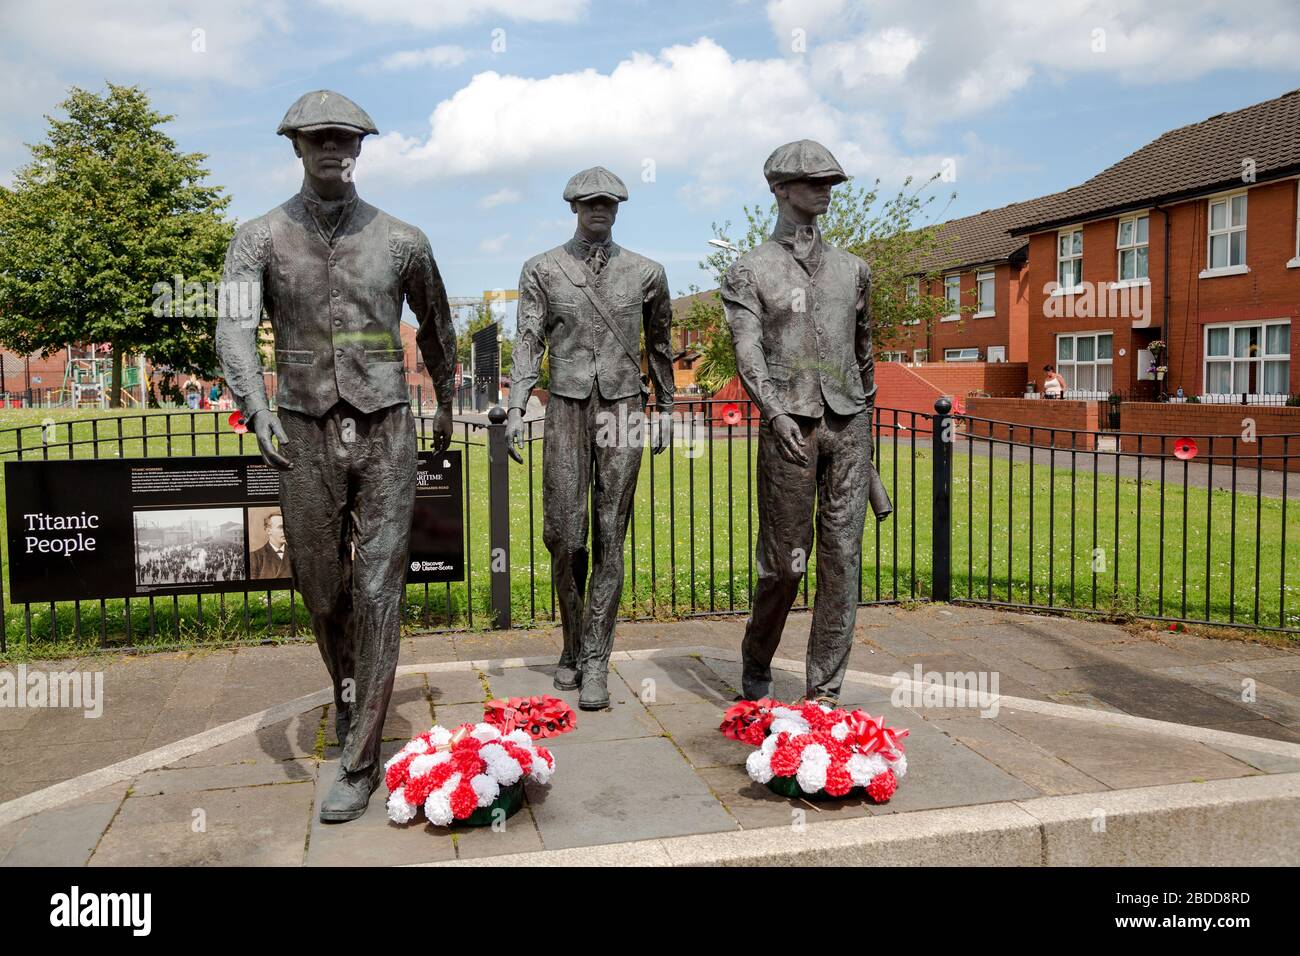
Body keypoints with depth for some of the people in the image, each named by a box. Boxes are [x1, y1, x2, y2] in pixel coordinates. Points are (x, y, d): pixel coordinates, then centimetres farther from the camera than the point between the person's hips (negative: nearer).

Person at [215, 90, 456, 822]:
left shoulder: (401, 240, 2)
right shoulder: (261, 239, -1)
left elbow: (436, 323, 17)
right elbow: (235, 328, -16)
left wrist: (447, 402, 26)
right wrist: (256, 406, -34)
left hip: (386, 435, -1)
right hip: (306, 438, 1)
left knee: (378, 591, -5)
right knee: (322, 589, 11)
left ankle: (361, 760, 2)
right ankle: (350, 692, 41)